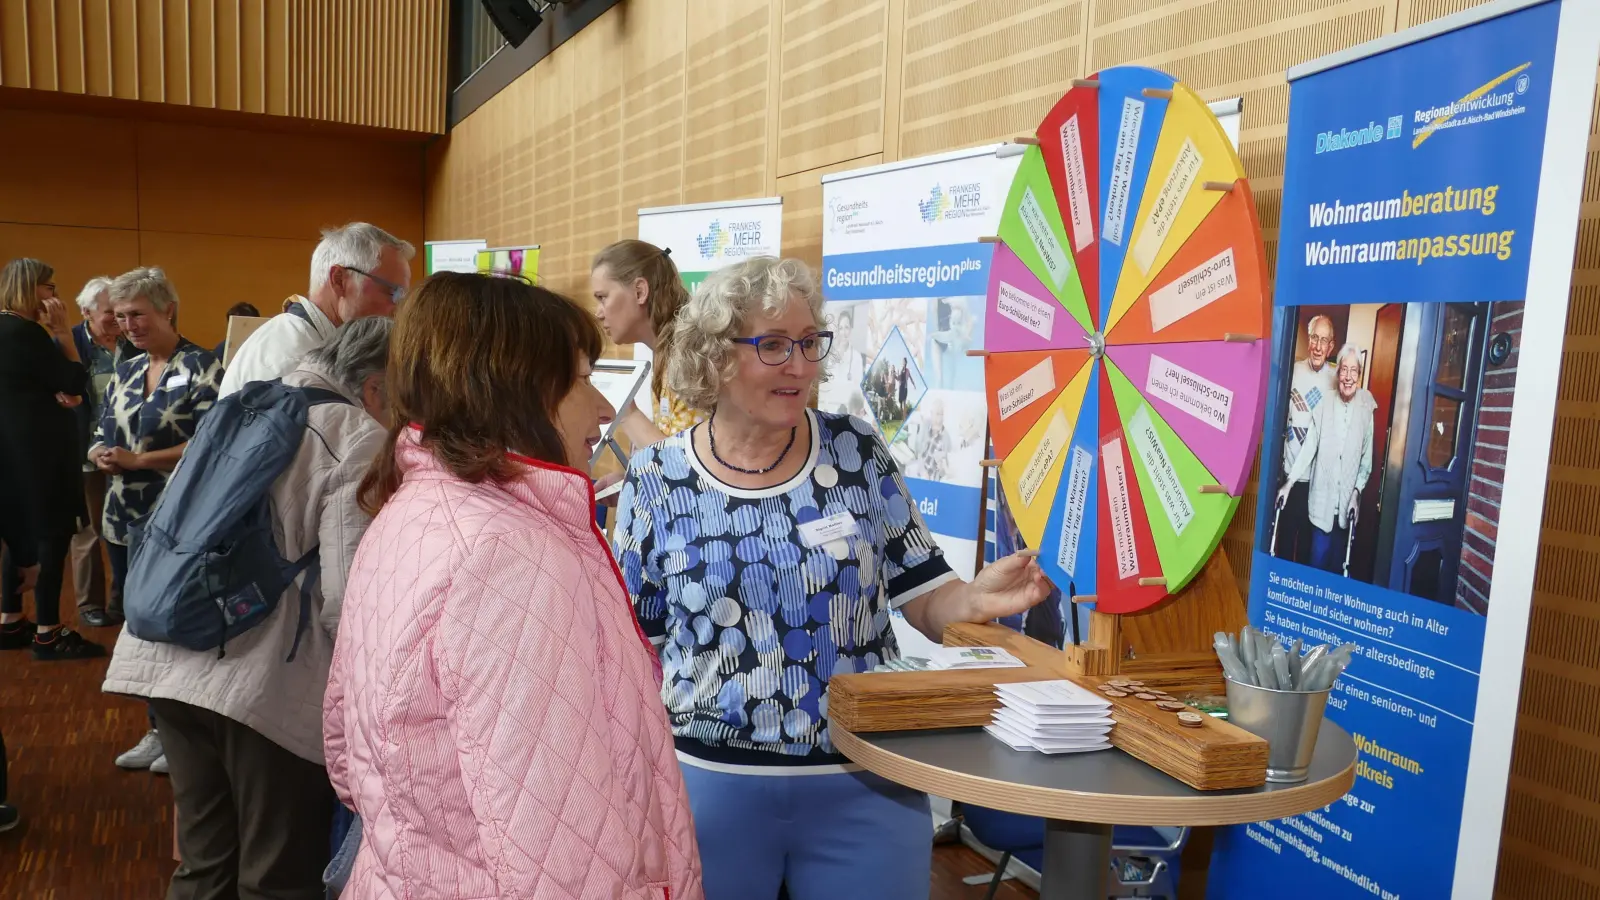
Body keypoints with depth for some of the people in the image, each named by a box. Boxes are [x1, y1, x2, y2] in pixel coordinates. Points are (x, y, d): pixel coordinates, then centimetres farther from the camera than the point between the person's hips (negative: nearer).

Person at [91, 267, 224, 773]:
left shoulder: (202, 368, -9)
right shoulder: (125, 373, 13)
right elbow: (103, 436, 17)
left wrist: (137, 460, -19)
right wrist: (102, 456, -6)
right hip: (125, 519, 7)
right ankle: (157, 731, 27)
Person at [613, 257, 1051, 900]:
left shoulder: (857, 453, -3)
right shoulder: (657, 479, -4)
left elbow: (922, 596, 0)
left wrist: (975, 599, -21)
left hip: (867, 783, 1)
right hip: (710, 782, 0)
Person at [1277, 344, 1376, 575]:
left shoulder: (1366, 412, -4)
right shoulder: (1324, 406, -5)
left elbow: (1367, 460, 2)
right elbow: (1308, 448, -3)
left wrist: (1357, 491, -7)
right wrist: (1289, 483, -7)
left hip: (1347, 503, 1)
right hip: (1322, 500, 0)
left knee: (1338, 562, 10)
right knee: (1318, 560, 4)